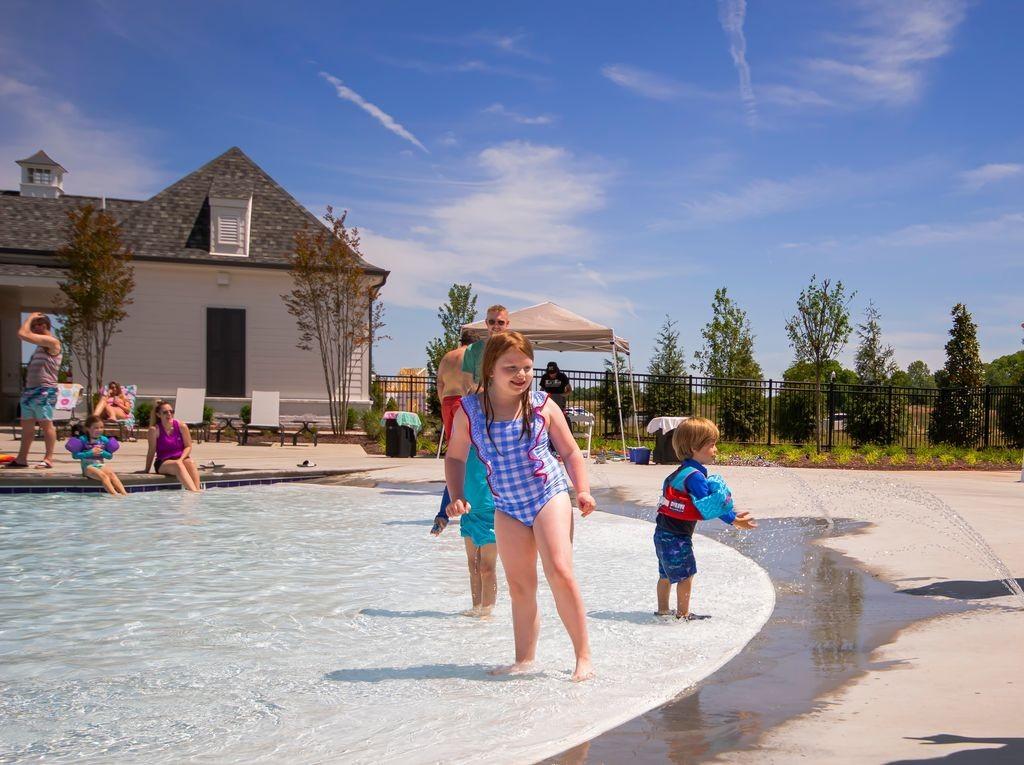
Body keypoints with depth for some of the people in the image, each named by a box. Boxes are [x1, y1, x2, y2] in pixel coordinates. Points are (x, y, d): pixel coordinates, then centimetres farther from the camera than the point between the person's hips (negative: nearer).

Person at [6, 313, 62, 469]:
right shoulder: (41, 345, 19)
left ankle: (48, 459, -1)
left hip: (44, 391, -9)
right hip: (30, 389, 9)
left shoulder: (52, 342, -10)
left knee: (46, 424, -5)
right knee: (26, 424, 10)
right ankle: (21, 459, 14)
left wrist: (30, 318, -3)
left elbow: (23, 333, -15)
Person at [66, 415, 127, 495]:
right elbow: (75, 455, -7)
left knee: (111, 474, -29)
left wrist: (102, 452, -9)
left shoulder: (104, 440, 10)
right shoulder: (82, 440, -2)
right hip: (88, 466, -3)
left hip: (101, 465, 3)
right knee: (103, 476, -32)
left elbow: (110, 456, 12)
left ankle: (124, 494, -45)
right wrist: (90, 453, -15)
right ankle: (115, 495, -49)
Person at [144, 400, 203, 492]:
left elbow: (188, 446, 4)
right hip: (163, 464, -3)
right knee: (177, 465, -36)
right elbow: (151, 451, -2)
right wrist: (146, 470, -1)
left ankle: (198, 490, -49)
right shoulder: (155, 430, -6)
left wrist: (181, 459, -13)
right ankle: (194, 492, -53)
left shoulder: (181, 426, 1)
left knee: (191, 462, -32)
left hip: (181, 459, 3)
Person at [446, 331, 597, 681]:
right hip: (507, 508, 3)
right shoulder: (469, 410, -7)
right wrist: (456, 497, -6)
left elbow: (570, 451, 2)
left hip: (549, 497, -2)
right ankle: (524, 659, 22)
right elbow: (455, 457, 7)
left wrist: (583, 491, -10)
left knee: (560, 572, -15)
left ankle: (583, 656, -4)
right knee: (519, 586, 9)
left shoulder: (542, 405, -8)